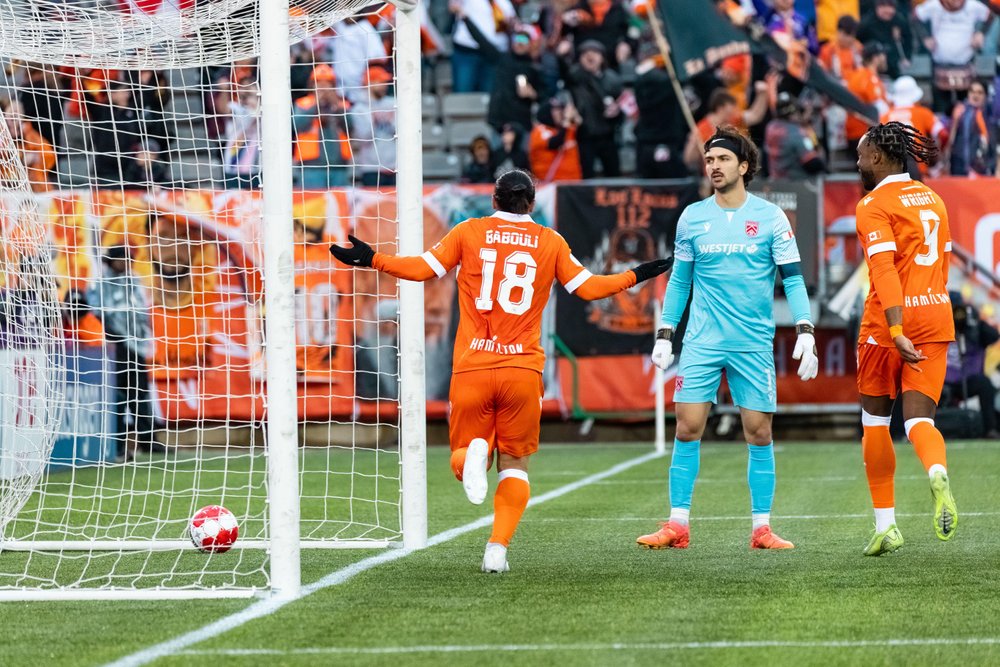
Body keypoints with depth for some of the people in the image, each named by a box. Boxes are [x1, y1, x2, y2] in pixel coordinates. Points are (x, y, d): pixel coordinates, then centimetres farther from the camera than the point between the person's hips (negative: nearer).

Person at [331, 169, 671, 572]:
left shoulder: (469, 232, 4)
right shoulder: (550, 242, 6)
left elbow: (423, 268, 2)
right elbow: (588, 287, 11)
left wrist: (372, 260, 12)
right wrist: (633, 277, 25)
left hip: (471, 369, 0)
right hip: (523, 370, 0)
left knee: (462, 450, 12)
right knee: (514, 463, 10)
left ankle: (472, 455, -26)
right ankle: (498, 549, -5)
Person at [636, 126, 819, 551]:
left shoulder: (770, 217, 0)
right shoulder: (692, 217, 7)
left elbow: (792, 278, -1)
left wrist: (805, 332, -11)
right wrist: (665, 335, 9)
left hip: (754, 344, -1)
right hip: (701, 342, 1)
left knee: (759, 433, -1)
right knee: (687, 429, -5)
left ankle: (761, 528, 6)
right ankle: (677, 526, 0)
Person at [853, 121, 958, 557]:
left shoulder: (874, 205, -9)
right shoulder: (932, 199, 14)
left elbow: (884, 270, -21)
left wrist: (897, 332, -27)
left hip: (888, 324, -5)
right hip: (937, 319, 5)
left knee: (875, 419, 12)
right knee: (918, 418, 0)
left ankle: (885, 524, 15)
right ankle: (937, 472, -35)